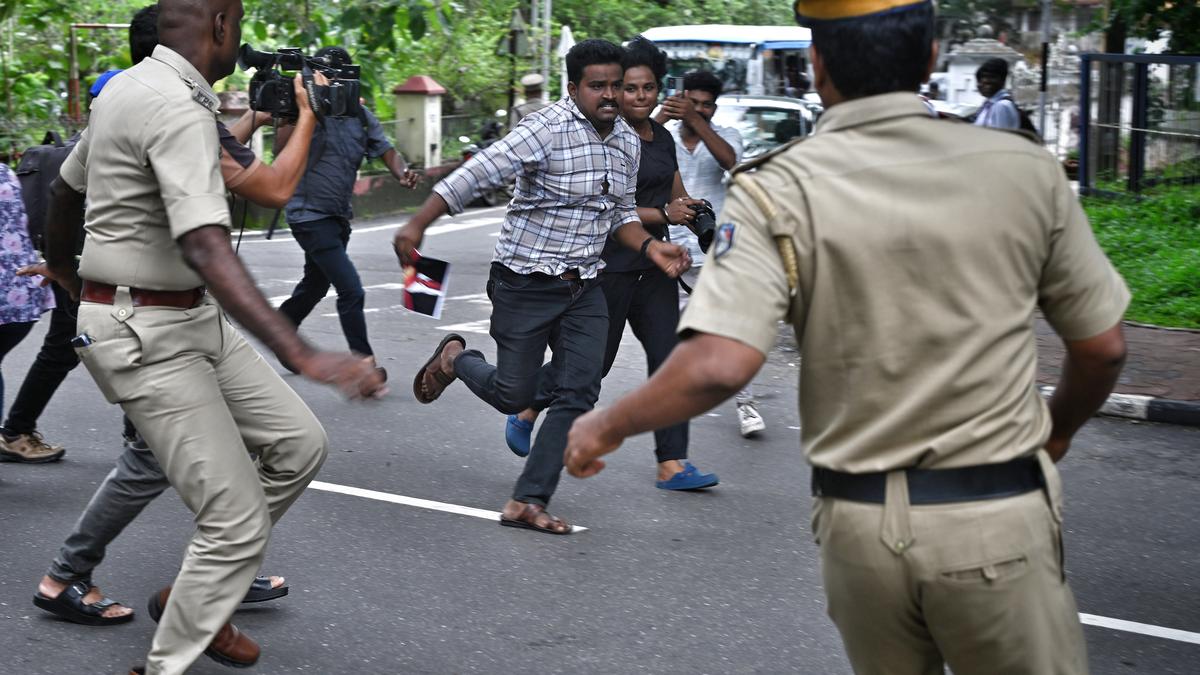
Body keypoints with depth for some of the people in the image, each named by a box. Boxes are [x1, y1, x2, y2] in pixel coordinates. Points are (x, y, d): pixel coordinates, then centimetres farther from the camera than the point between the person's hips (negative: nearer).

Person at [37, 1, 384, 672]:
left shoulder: (127, 87, 9)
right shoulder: (181, 111, -23)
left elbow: (65, 189, 23)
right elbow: (205, 250, -36)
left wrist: (64, 270, 43)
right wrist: (303, 355, -44)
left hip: (193, 319, 10)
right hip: (146, 337, -10)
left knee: (299, 442, 8)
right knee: (239, 521, -8)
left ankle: (195, 592, 22)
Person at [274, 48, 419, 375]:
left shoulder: (361, 116, 6)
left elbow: (386, 151, -1)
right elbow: (281, 150, -26)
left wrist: (402, 172, -22)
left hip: (339, 215, 7)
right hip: (311, 216, -7)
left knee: (314, 287, 22)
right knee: (351, 291, -14)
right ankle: (364, 364, -7)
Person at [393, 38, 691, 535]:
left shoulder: (628, 141, 6)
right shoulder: (546, 130, -18)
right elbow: (474, 175, -25)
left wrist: (650, 247, 0)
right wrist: (417, 225, -32)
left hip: (583, 288, 6)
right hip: (526, 284, -6)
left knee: (580, 392, -3)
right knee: (512, 395, 1)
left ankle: (528, 502, 5)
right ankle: (455, 358, 35)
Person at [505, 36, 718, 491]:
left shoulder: (663, 138, 12)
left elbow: (678, 197, 24)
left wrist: (693, 212, 2)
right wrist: (663, 215, -20)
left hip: (651, 266, 7)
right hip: (608, 265, -7)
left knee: (668, 358, -2)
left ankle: (672, 464, -1)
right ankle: (526, 412, 30)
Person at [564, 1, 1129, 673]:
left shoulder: (780, 191, -8)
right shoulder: (1025, 169, -3)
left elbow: (718, 364, -19)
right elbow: (1103, 346, 3)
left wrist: (605, 429, -2)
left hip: (859, 523, 1)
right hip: (1000, 517, 0)